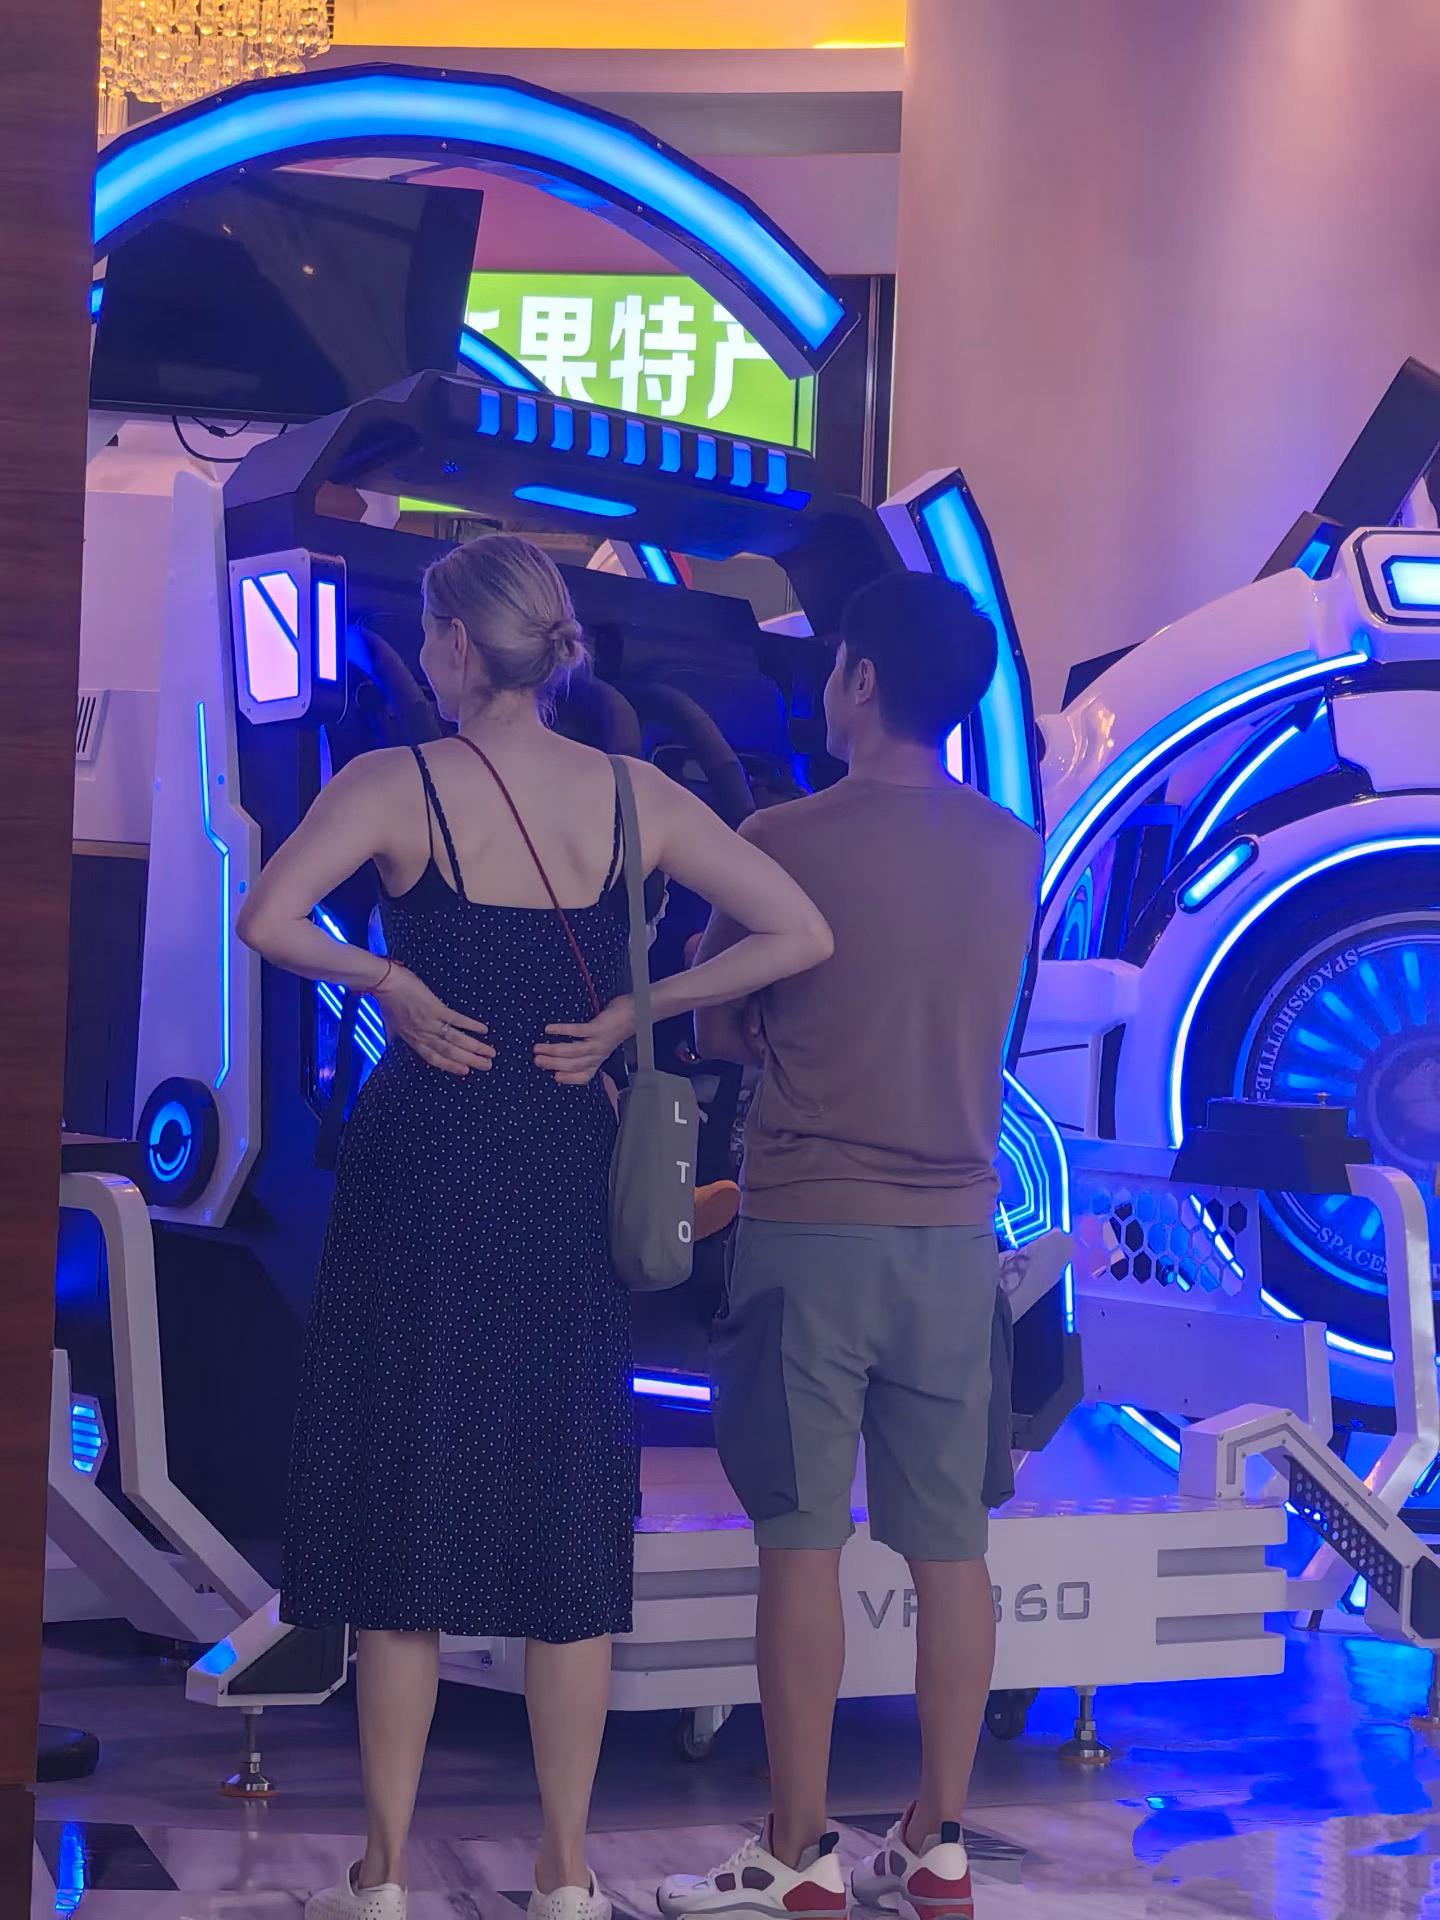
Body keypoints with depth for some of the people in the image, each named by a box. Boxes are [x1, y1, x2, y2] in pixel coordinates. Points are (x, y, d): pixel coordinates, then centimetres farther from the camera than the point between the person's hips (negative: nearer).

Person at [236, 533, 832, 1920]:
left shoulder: (395, 784, -8)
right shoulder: (636, 796, 1)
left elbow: (268, 917, -23)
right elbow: (800, 936, -3)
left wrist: (389, 984, -8)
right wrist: (628, 1015, -1)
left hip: (421, 1168, -3)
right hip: (567, 1179, 3)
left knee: (404, 1500, 5)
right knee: (566, 1517, 8)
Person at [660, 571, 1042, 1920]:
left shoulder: (783, 842, -9)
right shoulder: (1016, 854, 5)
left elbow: (719, 1031, 1)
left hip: (811, 1228, -5)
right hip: (954, 1235, 5)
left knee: (802, 1542, 0)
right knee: (946, 1543, 8)